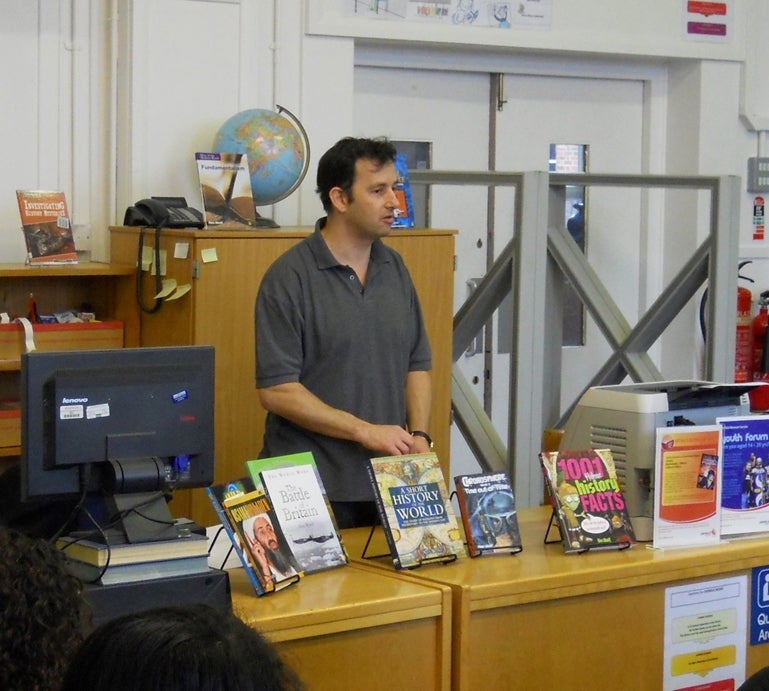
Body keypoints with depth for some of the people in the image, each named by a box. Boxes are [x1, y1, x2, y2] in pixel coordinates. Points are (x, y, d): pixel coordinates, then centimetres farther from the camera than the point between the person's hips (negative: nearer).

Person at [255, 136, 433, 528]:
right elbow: (276, 390, -14)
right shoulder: (289, 278, -10)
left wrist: (419, 435, 0)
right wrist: (364, 430, -17)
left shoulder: (394, 268, 11)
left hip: (390, 482, 6)